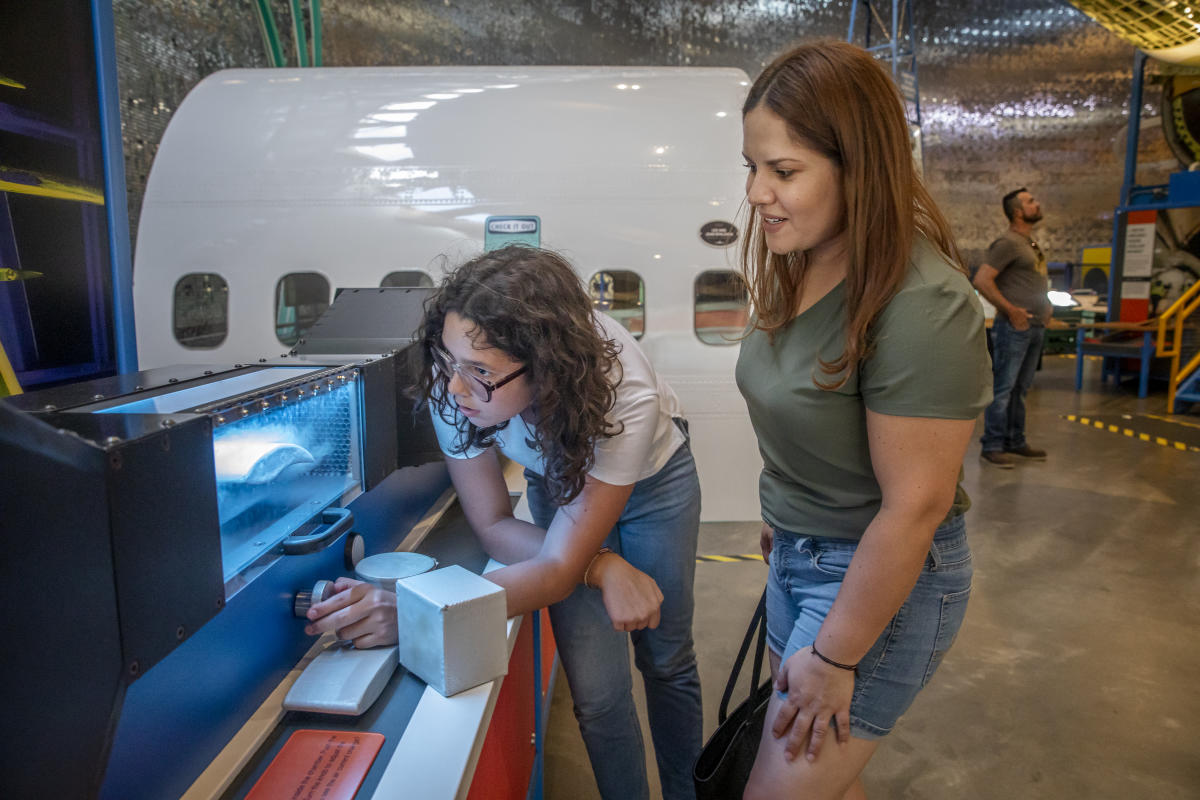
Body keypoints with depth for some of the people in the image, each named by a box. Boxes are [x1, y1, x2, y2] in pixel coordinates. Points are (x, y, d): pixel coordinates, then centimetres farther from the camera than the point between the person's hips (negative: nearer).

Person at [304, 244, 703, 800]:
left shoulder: (624, 396, -42)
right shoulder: (453, 384, -34)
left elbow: (558, 567, -37)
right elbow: (495, 527, -21)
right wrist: (602, 567, -34)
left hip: (651, 476, -1)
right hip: (558, 479, 2)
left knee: (666, 658, 12)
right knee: (597, 688, -5)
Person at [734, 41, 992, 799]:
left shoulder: (922, 306, -27)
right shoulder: (799, 269, -3)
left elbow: (915, 508, -24)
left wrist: (835, 658, -16)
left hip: (884, 579, -7)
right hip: (798, 557, 7)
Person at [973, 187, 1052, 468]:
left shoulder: (1032, 243, 17)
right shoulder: (1008, 242, -11)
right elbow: (981, 280, -20)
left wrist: (1045, 306, 14)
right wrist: (1010, 310, -19)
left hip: (1035, 327, 9)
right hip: (1014, 326, -9)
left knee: (1021, 388, 14)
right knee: (1003, 388, -5)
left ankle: (1015, 442, 22)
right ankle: (992, 446, 1)